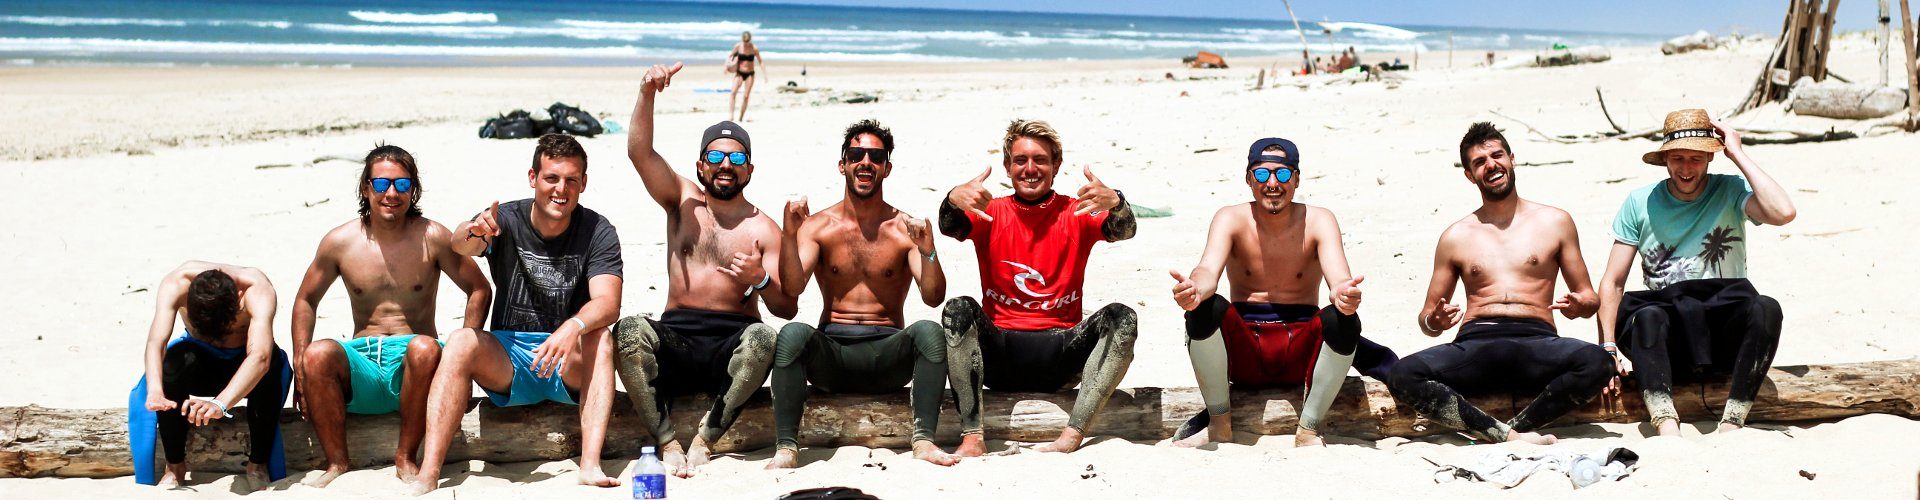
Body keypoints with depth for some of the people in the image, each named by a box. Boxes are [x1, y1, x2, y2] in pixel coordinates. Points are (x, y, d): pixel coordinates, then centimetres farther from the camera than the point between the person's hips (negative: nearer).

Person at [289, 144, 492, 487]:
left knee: (425, 348, -36)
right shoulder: (340, 242, 4)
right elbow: (306, 300, 16)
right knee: (318, 354, -29)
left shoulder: (432, 238, -1)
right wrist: (300, 367, 3)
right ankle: (337, 463, -18)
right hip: (362, 362, 2)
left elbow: (479, 291, 5)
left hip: (411, 368, -2)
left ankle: (405, 458, -20)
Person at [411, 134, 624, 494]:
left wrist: (573, 328, -41)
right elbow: (459, 245, -24)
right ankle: (427, 477, -34)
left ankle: (590, 465, -43)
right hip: (507, 362, 1)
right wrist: (473, 233, -50)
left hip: (571, 369, -1)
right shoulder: (507, 221, -3)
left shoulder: (597, 232, -5)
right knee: (461, 342, -26)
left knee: (599, 339, -31)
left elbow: (608, 302, -19)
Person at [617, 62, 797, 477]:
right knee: (631, 330, -30)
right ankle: (667, 443, -28)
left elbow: (788, 309, 1)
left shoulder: (763, 229, 7)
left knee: (763, 338, -35)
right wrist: (647, 94, -16)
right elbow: (639, 151, -2)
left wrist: (761, 280, -20)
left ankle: (704, 440, -26)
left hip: (731, 346, -1)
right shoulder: (684, 201, 14)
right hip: (676, 339, 1)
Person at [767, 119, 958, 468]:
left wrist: (927, 251, -26)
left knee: (929, 331, -29)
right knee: (793, 333, -31)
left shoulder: (904, 229, 2)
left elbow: (933, 298, -9)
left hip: (887, 351, 0)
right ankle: (785, 447, -31)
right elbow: (792, 288, -10)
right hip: (831, 351, 0)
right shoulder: (818, 226, 4)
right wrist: (789, 235, -24)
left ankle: (924, 440, -30)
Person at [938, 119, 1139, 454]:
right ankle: (972, 438, -33)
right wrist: (953, 200, -35)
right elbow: (950, 228, -11)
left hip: (1060, 354, 0)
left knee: (1122, 318, -24)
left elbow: (1123, 232, -12)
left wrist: (1114, 203, -36)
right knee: (958, 309, -27)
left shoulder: (1076, 214, 7)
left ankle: (1072, 436, -34)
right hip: (998, 352, 0)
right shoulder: (990, 213, 8)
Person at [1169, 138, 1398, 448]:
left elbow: (1338, 279, -19)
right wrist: (1194, 289, -47)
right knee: (1206, 307, -29)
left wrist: (1345, 293, -46)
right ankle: (1219, 425, -12)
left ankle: (1308, 431, -13)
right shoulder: (1231, 219, -3)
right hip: (1243, 356, 0)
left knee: (1344, 320, -29)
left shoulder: (1318, 222, -3)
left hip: (1301, 350, 0)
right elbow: (1208, 271, -20)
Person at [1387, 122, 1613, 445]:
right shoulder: (1456, 237, 18)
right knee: (1403, 376, -31)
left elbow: (1589, 297, 19)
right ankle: (1505, 434, -30)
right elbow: (1427, 316, 21)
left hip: (1536, 344, -1)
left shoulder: (1554, 222, 16)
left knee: (1596, 361, -35)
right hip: (1475, 345, 1)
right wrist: (1435, 322, -5)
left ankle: (1518, 427, -23)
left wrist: (1579, 306, -6)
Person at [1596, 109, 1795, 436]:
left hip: (1726, 332, 0)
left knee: (1765, 308, -31)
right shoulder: (1640, 203, 6)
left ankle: (1730, 427, -36)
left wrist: (1737, 153, -10)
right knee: (1647, 316, -33)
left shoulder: (1731, 192, 3)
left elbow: (1783, 213, -20)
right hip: (1667, 340, 0)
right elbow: (1612, 283, 5)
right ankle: (1668, 430, -49)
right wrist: (1608, 348, -9)